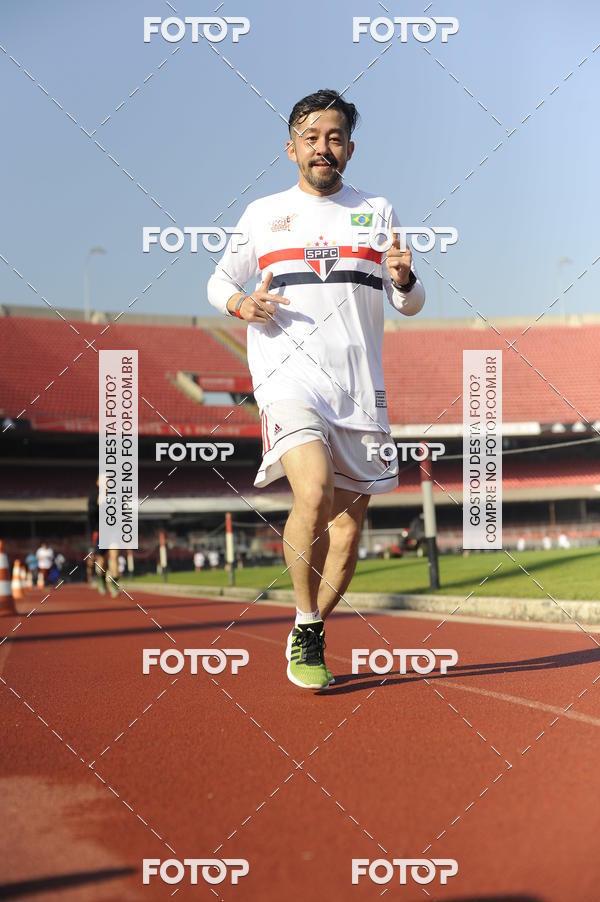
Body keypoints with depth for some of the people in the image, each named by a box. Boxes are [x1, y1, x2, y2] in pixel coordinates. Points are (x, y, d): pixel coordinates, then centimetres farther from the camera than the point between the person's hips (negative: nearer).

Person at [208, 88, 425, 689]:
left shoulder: (377, 212, 13)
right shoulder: (263, 214, 11)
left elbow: (410, 305, 15)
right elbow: (219, 280, 19)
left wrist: (404, 279, -9)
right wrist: (242, 304, -4)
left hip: (359, 386, 3)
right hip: (288, 376, -3)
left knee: (348, 524, 4)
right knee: (314, 493, -26)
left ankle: (310, 636, 24)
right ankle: (306, 628, -8)